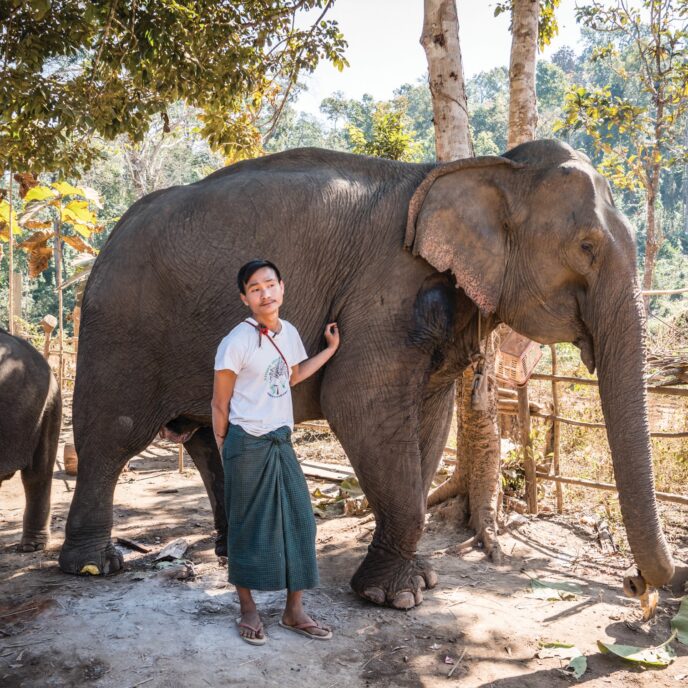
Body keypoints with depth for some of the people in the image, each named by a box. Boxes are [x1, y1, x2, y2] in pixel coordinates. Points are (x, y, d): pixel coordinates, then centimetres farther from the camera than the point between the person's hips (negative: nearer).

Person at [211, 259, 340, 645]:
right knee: (249, 526, 4)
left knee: (300, 519, 5)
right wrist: (224, 449, -1)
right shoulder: (237, 343, -14)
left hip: (281, 441, 6)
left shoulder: (289, 333, 5)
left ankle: (295, 611, 18)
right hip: (247, 444, -6)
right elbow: (220, 403, -6)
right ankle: (248, 610, 21)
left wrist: (331, 348, 21)